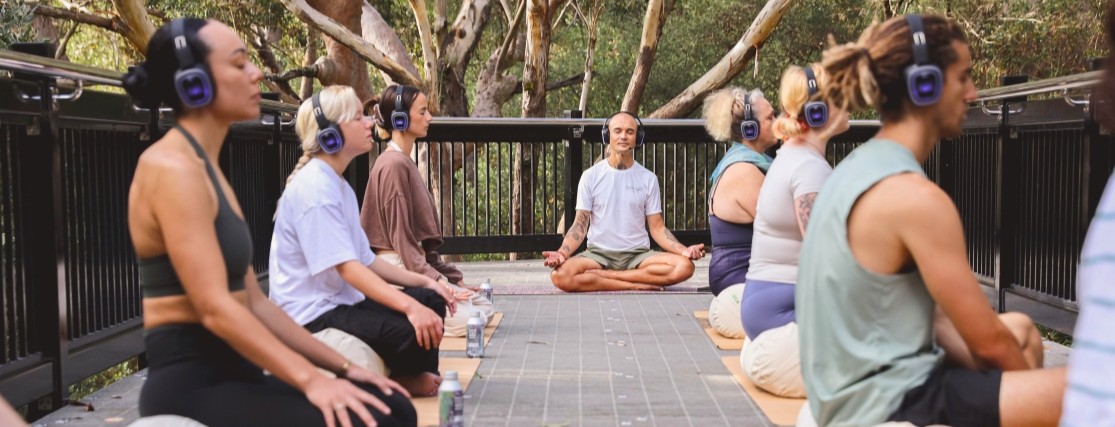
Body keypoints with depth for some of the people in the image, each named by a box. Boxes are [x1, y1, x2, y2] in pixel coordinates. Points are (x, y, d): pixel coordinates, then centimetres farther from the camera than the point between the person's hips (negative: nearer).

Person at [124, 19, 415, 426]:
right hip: (191, 386, -9)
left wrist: (341, 367, 11)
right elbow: (215, 308, -22)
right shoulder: (173, 167, -12)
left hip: (229, 376, 9)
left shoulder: (205, 168, 17)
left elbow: (253, 303, 15)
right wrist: (310, 379, -25)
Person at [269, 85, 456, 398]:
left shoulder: (338, 185, 14)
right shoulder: (314, 187, -18)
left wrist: (422, 281, 6)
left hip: (344, 300, 11)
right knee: (412, 331, -26)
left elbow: (364, 259, 15)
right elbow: (345, 266, -26)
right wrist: (409, 306, -34)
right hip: (314, 313, -11)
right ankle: (404, 380, 5)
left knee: (431, 300, 8)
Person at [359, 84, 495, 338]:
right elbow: (401, 238, -17)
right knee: (465, 318, -21)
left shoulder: (405, 163, 16)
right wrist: (439, 283, -21)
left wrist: (453, 278, 11)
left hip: (418, 264, 10)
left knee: (485, 309, 4)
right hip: (399, 268, -10)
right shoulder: (394, 165, -13)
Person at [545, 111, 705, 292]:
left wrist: (684, 250, -14)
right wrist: (562, 253, -21)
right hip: (599, 253, -2)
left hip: (639, 254, 2)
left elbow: (657, 228, 5)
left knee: (684, 266, -29)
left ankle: (601, 275, -21)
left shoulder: (648, 179, 6)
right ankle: (637, 285, -22)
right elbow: (580, 225, -1)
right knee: (560, 275, -33)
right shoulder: (591, 176, 2)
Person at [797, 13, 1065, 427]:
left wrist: (1023, 380, 8)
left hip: (864, 385, 10)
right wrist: (1033, 386, 6)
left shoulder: (859, 167, 8)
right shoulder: (914, 196, -21)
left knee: (1021, 329, 28)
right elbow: (988, 342, -14)